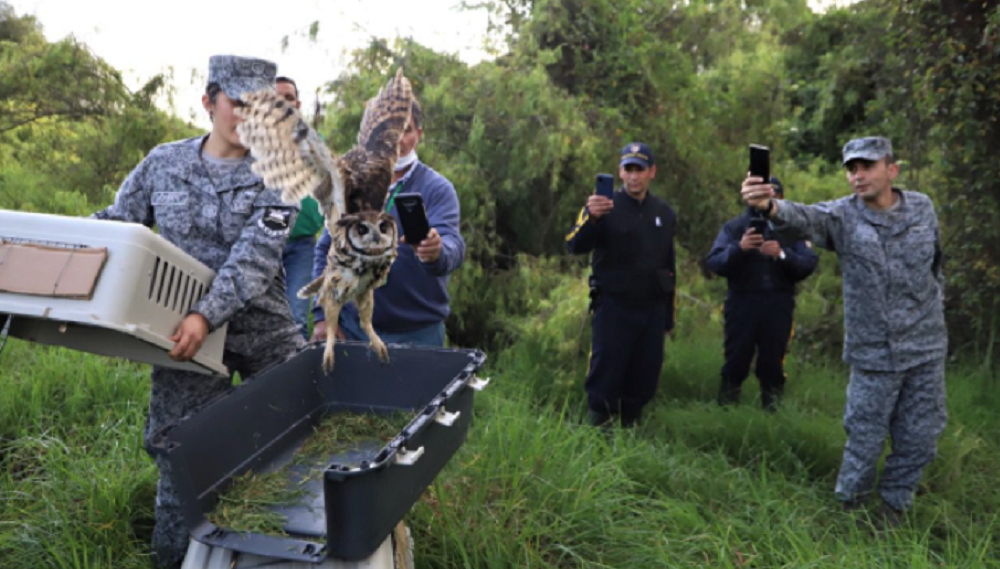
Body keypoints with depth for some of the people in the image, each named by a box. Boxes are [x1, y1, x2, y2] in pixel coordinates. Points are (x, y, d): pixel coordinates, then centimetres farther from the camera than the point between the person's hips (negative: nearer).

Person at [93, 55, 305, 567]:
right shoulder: (163, 164, 3)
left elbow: (257, 255, -19)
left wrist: (207, 315, -31)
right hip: (183, 328, 1)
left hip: (264, 330, -1)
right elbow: (112, 227, 12)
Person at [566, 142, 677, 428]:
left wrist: (668, 316, 16)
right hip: (612, 309, -4)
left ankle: (631, 429, 27)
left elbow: (668, 266, 17)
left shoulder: (664, 213, 10)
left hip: (652, 310, 5)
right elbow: (575, 246, -20)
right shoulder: (604, 207, -5)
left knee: (644, 378, 10)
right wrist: (591, 218, -40)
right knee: (605, 375, -4)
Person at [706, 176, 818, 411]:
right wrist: (738, 248, -24)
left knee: (773, 362, 7)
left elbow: (809, 264, -3)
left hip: (778, 306, 1)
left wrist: (782, 254, -20)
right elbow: (714, 263, -7)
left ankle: (772, 408, 21)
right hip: (742, 303, 0)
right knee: (736, 360, 4)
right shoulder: (734, 227, 5)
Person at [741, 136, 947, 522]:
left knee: (919, 439, 11)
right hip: (872, 354, -3)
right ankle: (848, 505, 29)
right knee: (865, 439, 6)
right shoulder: (842, 216, -11)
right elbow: (804, 219, -33)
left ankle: (894, 503, 33)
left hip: (927, 349, 3)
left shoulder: (922, 208, -1)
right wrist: (771, 207, -55)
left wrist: (934, 300, 14)